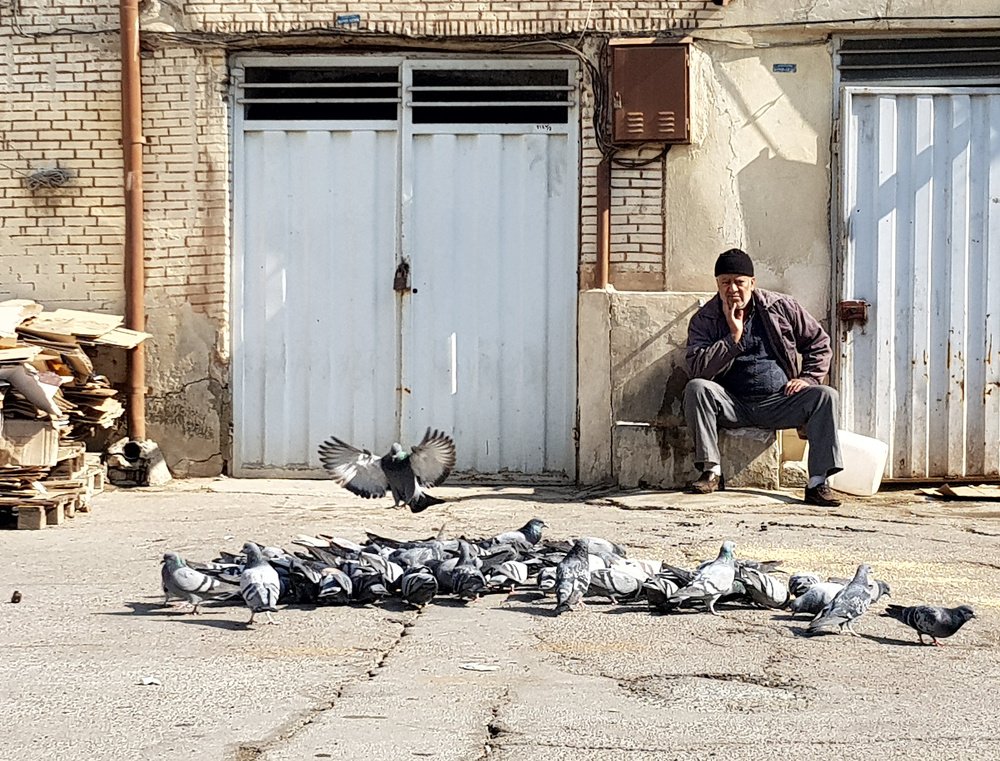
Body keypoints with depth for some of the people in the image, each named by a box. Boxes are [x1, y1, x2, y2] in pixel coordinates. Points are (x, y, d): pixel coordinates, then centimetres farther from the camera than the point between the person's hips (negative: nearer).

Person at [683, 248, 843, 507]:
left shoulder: (782, 307, 4)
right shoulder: (704, 320, 1)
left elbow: (820, 344, 14)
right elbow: (696, 368, -14)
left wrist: (808, 378, -2)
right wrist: (734, 337, -16)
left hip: (779, 402, 1)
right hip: (733, 406, -1)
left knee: (826, 396, -24)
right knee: (696, 388, -29)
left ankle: (818, 482, -28)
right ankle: (711, 472, -25)